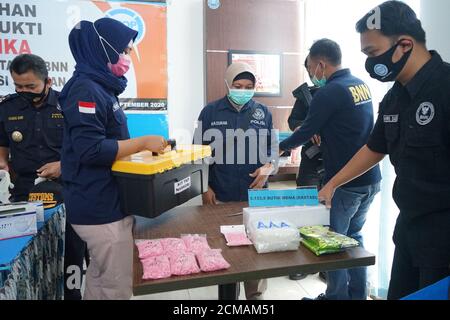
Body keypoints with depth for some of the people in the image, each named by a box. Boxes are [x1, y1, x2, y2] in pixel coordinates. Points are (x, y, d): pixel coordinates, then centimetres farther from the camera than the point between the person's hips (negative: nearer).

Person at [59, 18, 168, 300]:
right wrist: (143, 142, -19)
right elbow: (91, 150, -25)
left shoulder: (102, 87, 13)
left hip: (104, 203, 10)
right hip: (101, 207, -10)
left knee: (101, 279, 22)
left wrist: (142, 146, 8)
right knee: (117, 287, 4)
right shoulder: (87, 90, -16)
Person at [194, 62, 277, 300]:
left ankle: (256, 295, 28)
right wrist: (204, 187, -2)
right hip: (219, 196, -1)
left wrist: (268, 167, -8)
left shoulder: (263, 113, 6)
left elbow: (272, 148, 13)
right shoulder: (210, 112, 1)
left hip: (255, 195, 1)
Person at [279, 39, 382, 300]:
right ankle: (358, 294, 31)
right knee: (354, 236, 19)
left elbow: (306, 131, -10)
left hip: (346, 182, -8)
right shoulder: (361, 84, 9)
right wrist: (320, 133, 10)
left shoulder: (329, 92, -18)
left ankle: (337, 296, 21)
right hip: (371, 179, 9)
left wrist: (281, 148, 6)